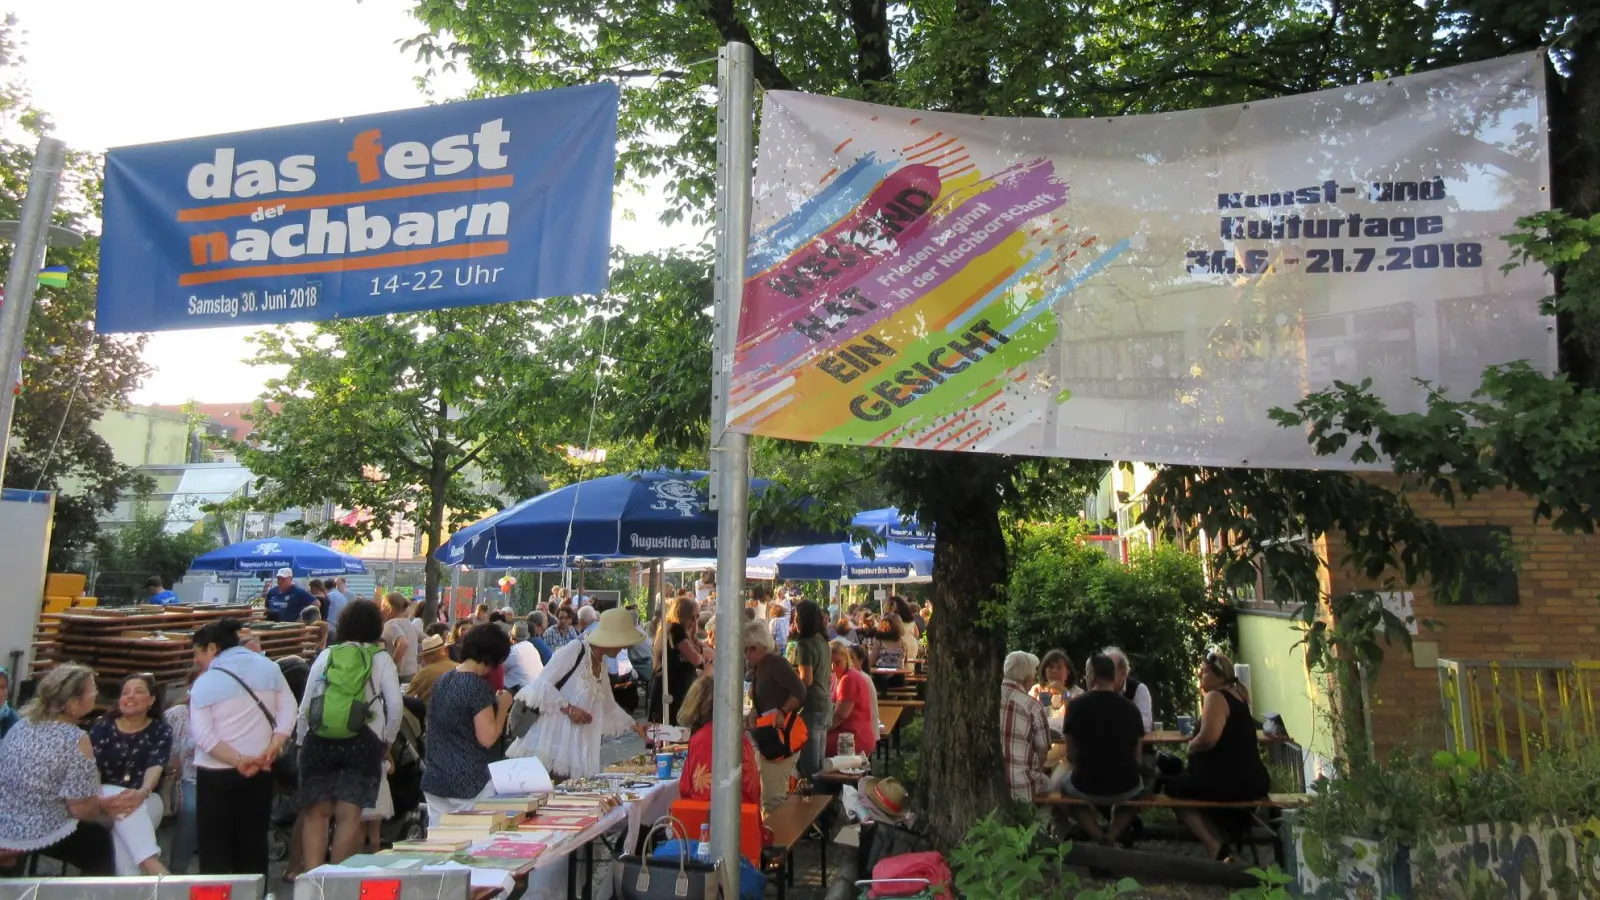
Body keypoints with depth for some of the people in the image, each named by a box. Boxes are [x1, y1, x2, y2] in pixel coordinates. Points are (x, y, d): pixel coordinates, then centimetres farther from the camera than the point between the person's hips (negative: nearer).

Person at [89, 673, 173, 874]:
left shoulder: (161, 730, 3)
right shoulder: (102, 727, 5)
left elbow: (156, 766, -14)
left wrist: (142, 792, -38)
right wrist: (97, 799, -31)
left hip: (147, 799, 0)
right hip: (108, 797, 0)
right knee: (122, 801, -35)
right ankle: (151, 864, -50)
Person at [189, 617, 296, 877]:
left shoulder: (205, 683, -7)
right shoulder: (269, 667, 4)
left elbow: (202, 735, -15)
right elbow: (289, 710, -2)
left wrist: (237, 760, -16)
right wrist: (272, 749, -7)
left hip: (216, 773, -4)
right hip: (260, 771, 4)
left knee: (214, 844, 7)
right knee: (254, 841, 12)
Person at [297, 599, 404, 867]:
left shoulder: (326, 655, 10)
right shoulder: (380, 659, 4)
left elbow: (305, 705, 9)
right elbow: (396, 707, -3)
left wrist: (302, 741, 20)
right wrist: (387, 741, 11)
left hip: (319, 741, 2)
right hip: (362, 742, -2)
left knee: (316, 813, 10)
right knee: (349, 815, 2)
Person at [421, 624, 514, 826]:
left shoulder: (441, 680, 7)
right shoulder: (478, 686, -16)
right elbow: (487, 738, -18)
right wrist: (503, 707, -5)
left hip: (434, 780, 7)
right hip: (468, 783, -7)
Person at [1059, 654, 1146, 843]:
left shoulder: (1076, 705, -8)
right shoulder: (1130, 707, -3)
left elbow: (1071, 755, -3)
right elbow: (1138, 759, 2)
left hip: (1087, 786, -1)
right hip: (1125, 787, 2)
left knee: (1065, 783, 33)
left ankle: (1098, 838, 8)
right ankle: (1112, 836, 9)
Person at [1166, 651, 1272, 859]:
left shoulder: (1215, 696, -16)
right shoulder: (1237, 694, 12)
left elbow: (1208, 739, -29)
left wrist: (1190, 746, -9)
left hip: (1229, 782, -9)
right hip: (1253, 780, 9)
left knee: (1174, 786, 14)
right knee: (1185, 777, 30)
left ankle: (1214, 845, -2)